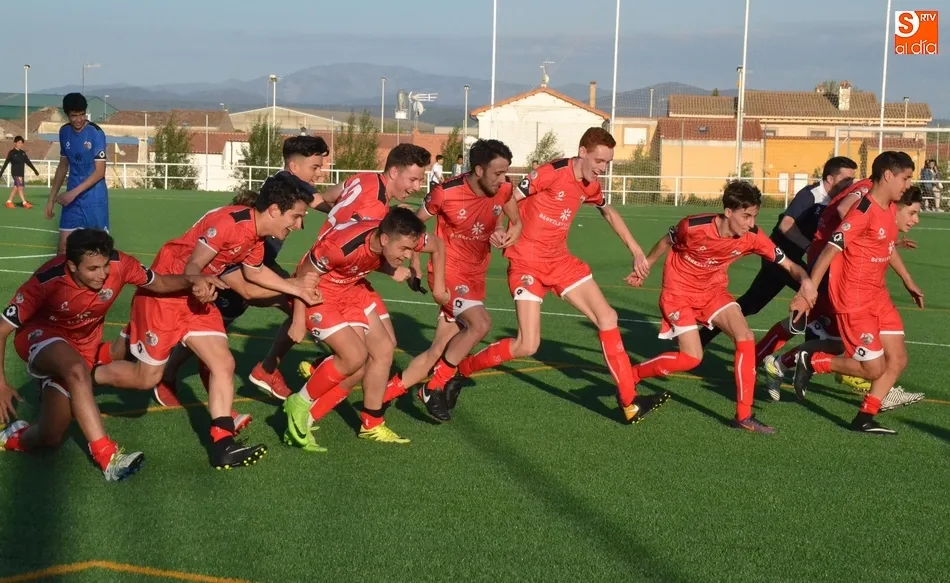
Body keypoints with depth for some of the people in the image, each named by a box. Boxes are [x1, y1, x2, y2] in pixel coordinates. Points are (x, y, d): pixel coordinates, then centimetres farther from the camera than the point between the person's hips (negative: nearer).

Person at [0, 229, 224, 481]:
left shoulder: (119, 265, -24)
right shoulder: (47, 280, -31)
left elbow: (159, 283, -5)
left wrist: (192, 280, -26)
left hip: (84, 346, 4)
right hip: (39, 336, -4)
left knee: (51, 437, -3)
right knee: (76, 370, -39)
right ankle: (108, 457, -36)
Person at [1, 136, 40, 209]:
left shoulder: (23, 153, 9)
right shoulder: (11, 153, -7)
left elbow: (28, 162, 15)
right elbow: (6, 163, -6)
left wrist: (34, 170, 14)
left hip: (21, 173, 6)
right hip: (15, 173, -6)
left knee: (16, 188, 9)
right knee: (20, 187, -12)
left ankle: (9, 202, 17)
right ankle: (25, 203, -15)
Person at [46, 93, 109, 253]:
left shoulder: (96, 133, -13)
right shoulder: (64, 132, 6)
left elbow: (99, 172, -15)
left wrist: (74, 192, -21)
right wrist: (52, 198, 14)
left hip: (95, 199, -5)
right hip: (71, 199, 5)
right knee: (63, 246, 2)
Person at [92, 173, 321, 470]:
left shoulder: (257, 238, 0)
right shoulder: (229, 223, -28)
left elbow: (254, 271, 22)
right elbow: (192, 269, -24)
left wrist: (296, 288, 20)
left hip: (195, 298, 9)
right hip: (163, 291, -8)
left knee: (224, 364, -2)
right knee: (147, 377, 0)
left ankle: (222, 444, -1)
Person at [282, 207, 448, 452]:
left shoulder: (400, 239, -18)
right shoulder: (343, 245, -37)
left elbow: (437, 245, 3)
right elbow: (305, 275, -23)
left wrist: (438, 288, 6)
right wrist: (299, 321, -17)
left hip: (351, 290, 8)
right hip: (319, 293, -8)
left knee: (383, 350, 5)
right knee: (355, 356, -20)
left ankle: (371, 425, 18)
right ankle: (300, 406, -2)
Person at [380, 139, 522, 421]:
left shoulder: (504, 190, -8)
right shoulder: (446, 193, -19)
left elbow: (516, 222, 11)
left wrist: (509, 234, -11)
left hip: (475, 276, 6)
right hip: (448, 270, -5)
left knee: (438, 351, 5)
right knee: (480, 323, -28)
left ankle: (384, 394, 18)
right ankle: (434, 388, -12)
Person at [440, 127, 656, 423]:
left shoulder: (590, 185, 3)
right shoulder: (551, 173, -21)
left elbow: (610, 213, 24)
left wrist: (636, 250, 21)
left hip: (560, 260, 7)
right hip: (527, 262, -7)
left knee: (607, 317, -2)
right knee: (527, 346, -13)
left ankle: (628, 400, 5)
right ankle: (460, 370, 9)